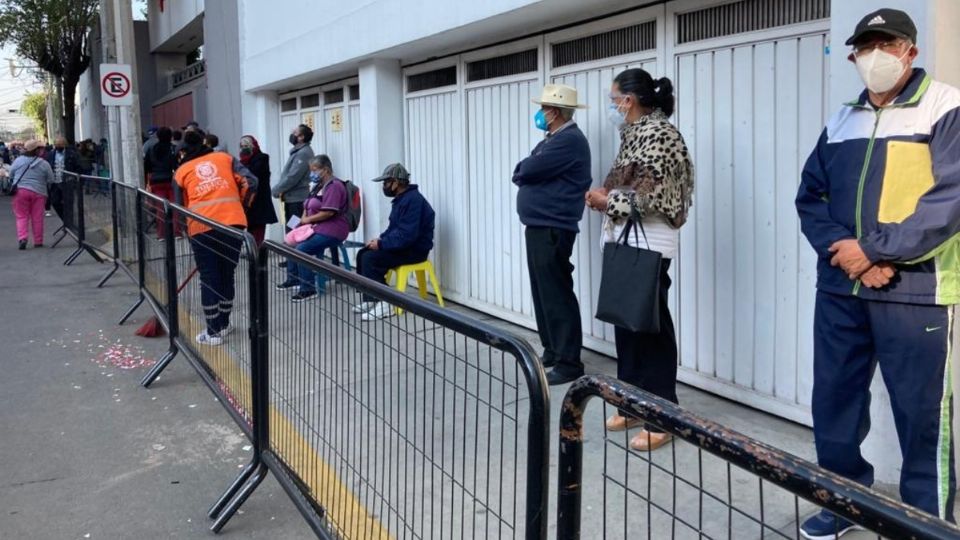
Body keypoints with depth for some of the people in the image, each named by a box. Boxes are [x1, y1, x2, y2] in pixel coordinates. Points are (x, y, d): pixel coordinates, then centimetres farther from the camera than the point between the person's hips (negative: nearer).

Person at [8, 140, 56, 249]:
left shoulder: (18, 161, 2)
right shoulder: (44, 163, -3)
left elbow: (11, 176, 10)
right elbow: (51, 180, 0)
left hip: (20, 191, 1)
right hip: (38, 192, 0)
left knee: (21, 216, 6)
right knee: (37, 218, 6)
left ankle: (22, 238, -11)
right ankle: (38, 241, 12)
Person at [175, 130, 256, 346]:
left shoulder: (181, 171, 18)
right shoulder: (224, 158, 18)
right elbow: (249, 183, 9)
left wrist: (188, 231, 28)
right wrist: (240, 208, 22)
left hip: (202, 227, -1)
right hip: (233, 223, 1)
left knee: (208, 278, 7)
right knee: (227, 274, 15)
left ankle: (214, 332, 9)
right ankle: (224, 324, 27)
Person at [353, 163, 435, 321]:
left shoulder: (412, 200, -21)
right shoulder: (401, 198, 12)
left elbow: (407, 236, -28)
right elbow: (393, 228, 21)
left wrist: (381, 244, -20)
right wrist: (380, 240, 3)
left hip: (415, 249, -10)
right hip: (403, 244, 10)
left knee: (370, 259, -21)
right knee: (363, 254, 6)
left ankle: (384, 303, -15)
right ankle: (370, 299, 7)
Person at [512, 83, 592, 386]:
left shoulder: (569, 139, -14)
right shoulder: (552, 140, 19)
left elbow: (526, 170, -19)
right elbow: (523, 174, 16)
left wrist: (525, 170, 2)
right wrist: (528, 172, -4)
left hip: (552, 229, -10)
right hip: (538, 226, 10)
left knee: (556, 295, -9)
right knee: (543, 292, 14)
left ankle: (568, 362, -5)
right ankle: (552, 350, 23)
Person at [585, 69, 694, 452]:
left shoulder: (657, 134, -13)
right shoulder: (633, 134, 16)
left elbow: (654, 197, -20)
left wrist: (608, 200, -11)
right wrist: (605, 197, 3)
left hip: (649, 243, -9)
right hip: (625, 241, 9)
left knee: (652, 326, -4)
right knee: (627, 323, 12)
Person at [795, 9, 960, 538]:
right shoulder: (840, 122, 15)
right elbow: (811, 197, 10)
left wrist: (874, 250, -16)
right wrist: (846, 251, -8)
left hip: (914, 292, -5)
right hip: (839, 288, 6)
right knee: (834, 402, 12)